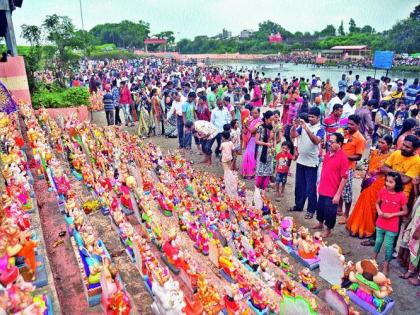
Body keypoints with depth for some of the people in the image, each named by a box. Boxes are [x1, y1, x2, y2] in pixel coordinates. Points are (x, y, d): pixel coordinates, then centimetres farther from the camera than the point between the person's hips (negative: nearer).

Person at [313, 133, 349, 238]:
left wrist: (338, 194, -19)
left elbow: (344, 178, -18)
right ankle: (320, 223, 44)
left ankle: (328, 230, 28)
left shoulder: (343, 158, -18)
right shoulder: (328, 154, 3)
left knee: (329, 211, 8)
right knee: (320, 207, 21)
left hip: (332, 192, -7)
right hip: (322, 189, 7)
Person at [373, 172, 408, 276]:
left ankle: (386, 265, 27)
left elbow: (405, 211, -8)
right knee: (378, 241, 19)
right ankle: (374, 258, 41)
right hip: (380, 223, 3)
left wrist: (391, 215, -19)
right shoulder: (383, 191, -9)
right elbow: (377, 203, 7)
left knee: (388, 245, 8)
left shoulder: (401, 195, -18)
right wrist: (379, 211, -11)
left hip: (392, 226, -3)